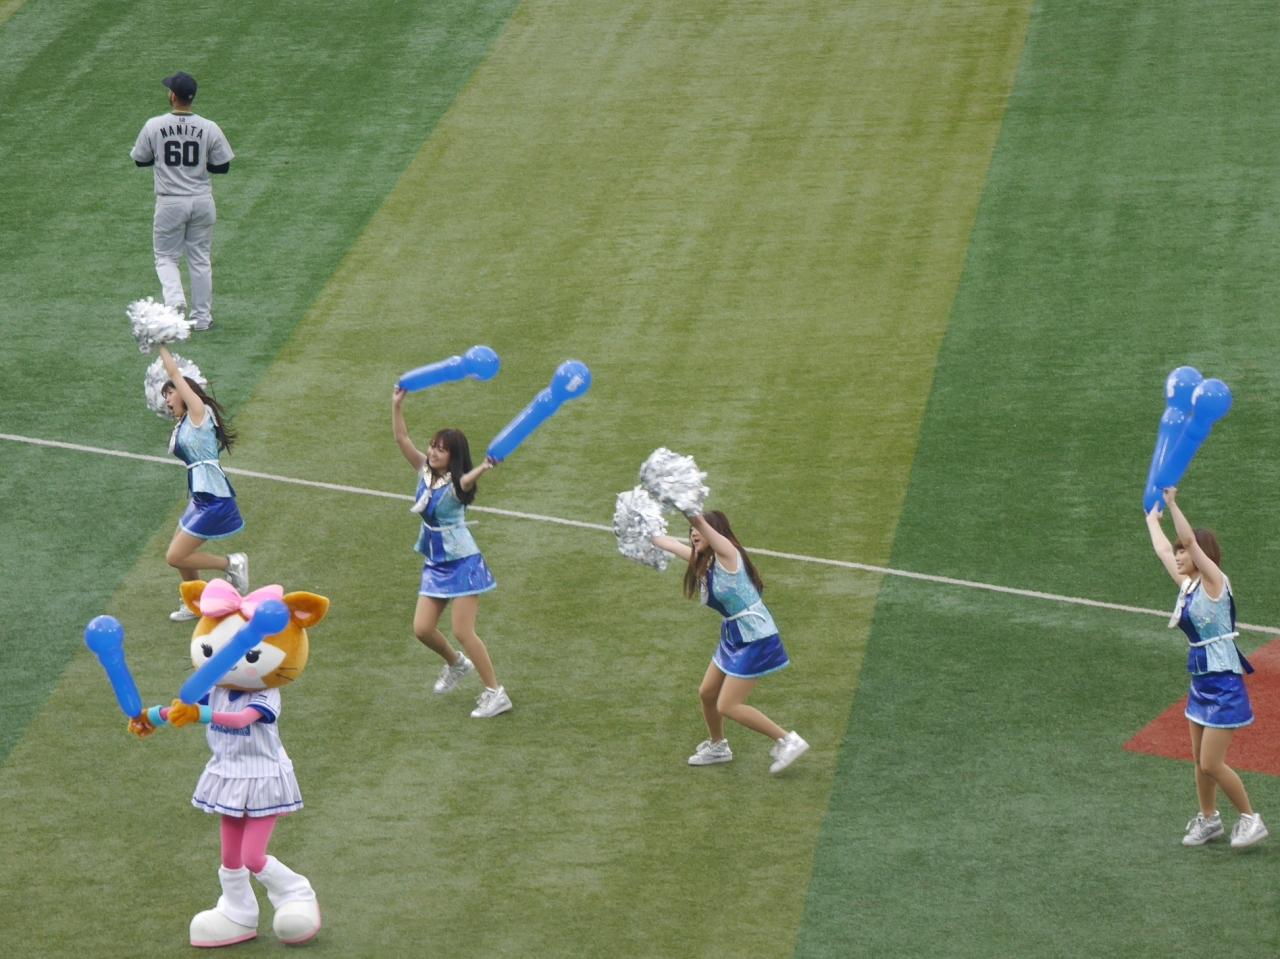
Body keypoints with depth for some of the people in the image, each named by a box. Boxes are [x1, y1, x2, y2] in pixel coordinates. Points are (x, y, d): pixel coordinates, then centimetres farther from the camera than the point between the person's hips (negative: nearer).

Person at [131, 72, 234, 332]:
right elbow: (223, 166, 0)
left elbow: (140, 160, 4)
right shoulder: (209, 128, -7)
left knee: (166, 257, 13)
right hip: (201, 201, 1)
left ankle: (175, 299, -13)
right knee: (200, 259, 14)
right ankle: (202, 317, 18)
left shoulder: (154, 126, -9)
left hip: (169, 202, -1)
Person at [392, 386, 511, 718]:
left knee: (462, 631, -9)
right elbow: (402, 438, -2)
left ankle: (496, 693, 0)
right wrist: (397, 405, -12)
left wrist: (483, 469, -65)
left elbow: (468, 480, -43)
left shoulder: (457, 484, -19)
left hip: (462, 564, -7)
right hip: (435, 565, 7)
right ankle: (455, 663, 33)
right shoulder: (425, 471, 1)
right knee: (422, 629, 4)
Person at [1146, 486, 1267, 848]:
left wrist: (1172, 503, -28)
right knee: (1200, 761, 14)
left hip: (1223, 684, -8)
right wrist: (1152, 519, 37)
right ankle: (1208, 819, 29)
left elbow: (1190, 540, -26)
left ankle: (1251, 819, 7)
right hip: (1201, 681, 8)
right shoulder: (1186, 585, 8)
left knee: (1211, 764, -7)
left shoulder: (1214, 582, -13)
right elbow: (1163, 550, 25)